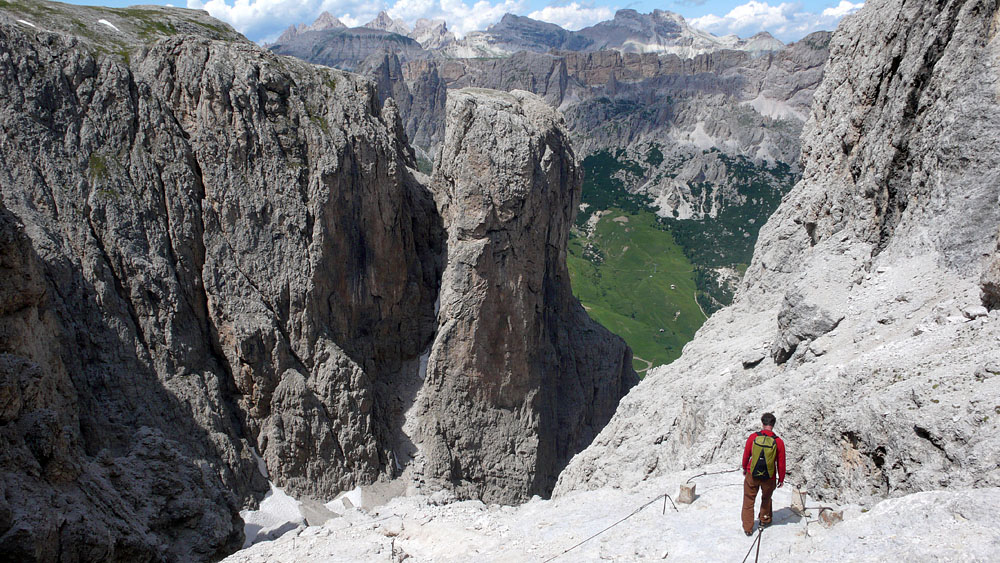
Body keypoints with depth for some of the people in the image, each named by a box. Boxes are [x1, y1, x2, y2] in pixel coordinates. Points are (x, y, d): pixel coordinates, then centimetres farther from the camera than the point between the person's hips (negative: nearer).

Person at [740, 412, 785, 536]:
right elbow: (781, 463, -5)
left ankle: (748, 528, 17)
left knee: (749, 501, 14)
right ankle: (765, 520, 44)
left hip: (752, 475, 0)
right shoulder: (778, 442, -14)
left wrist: (744, 468, 19)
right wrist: (781, 478, 10)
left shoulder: (753, 437, -12)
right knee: (766, 498, 27)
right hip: (769, 478, 0)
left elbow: (746, 455, 0)